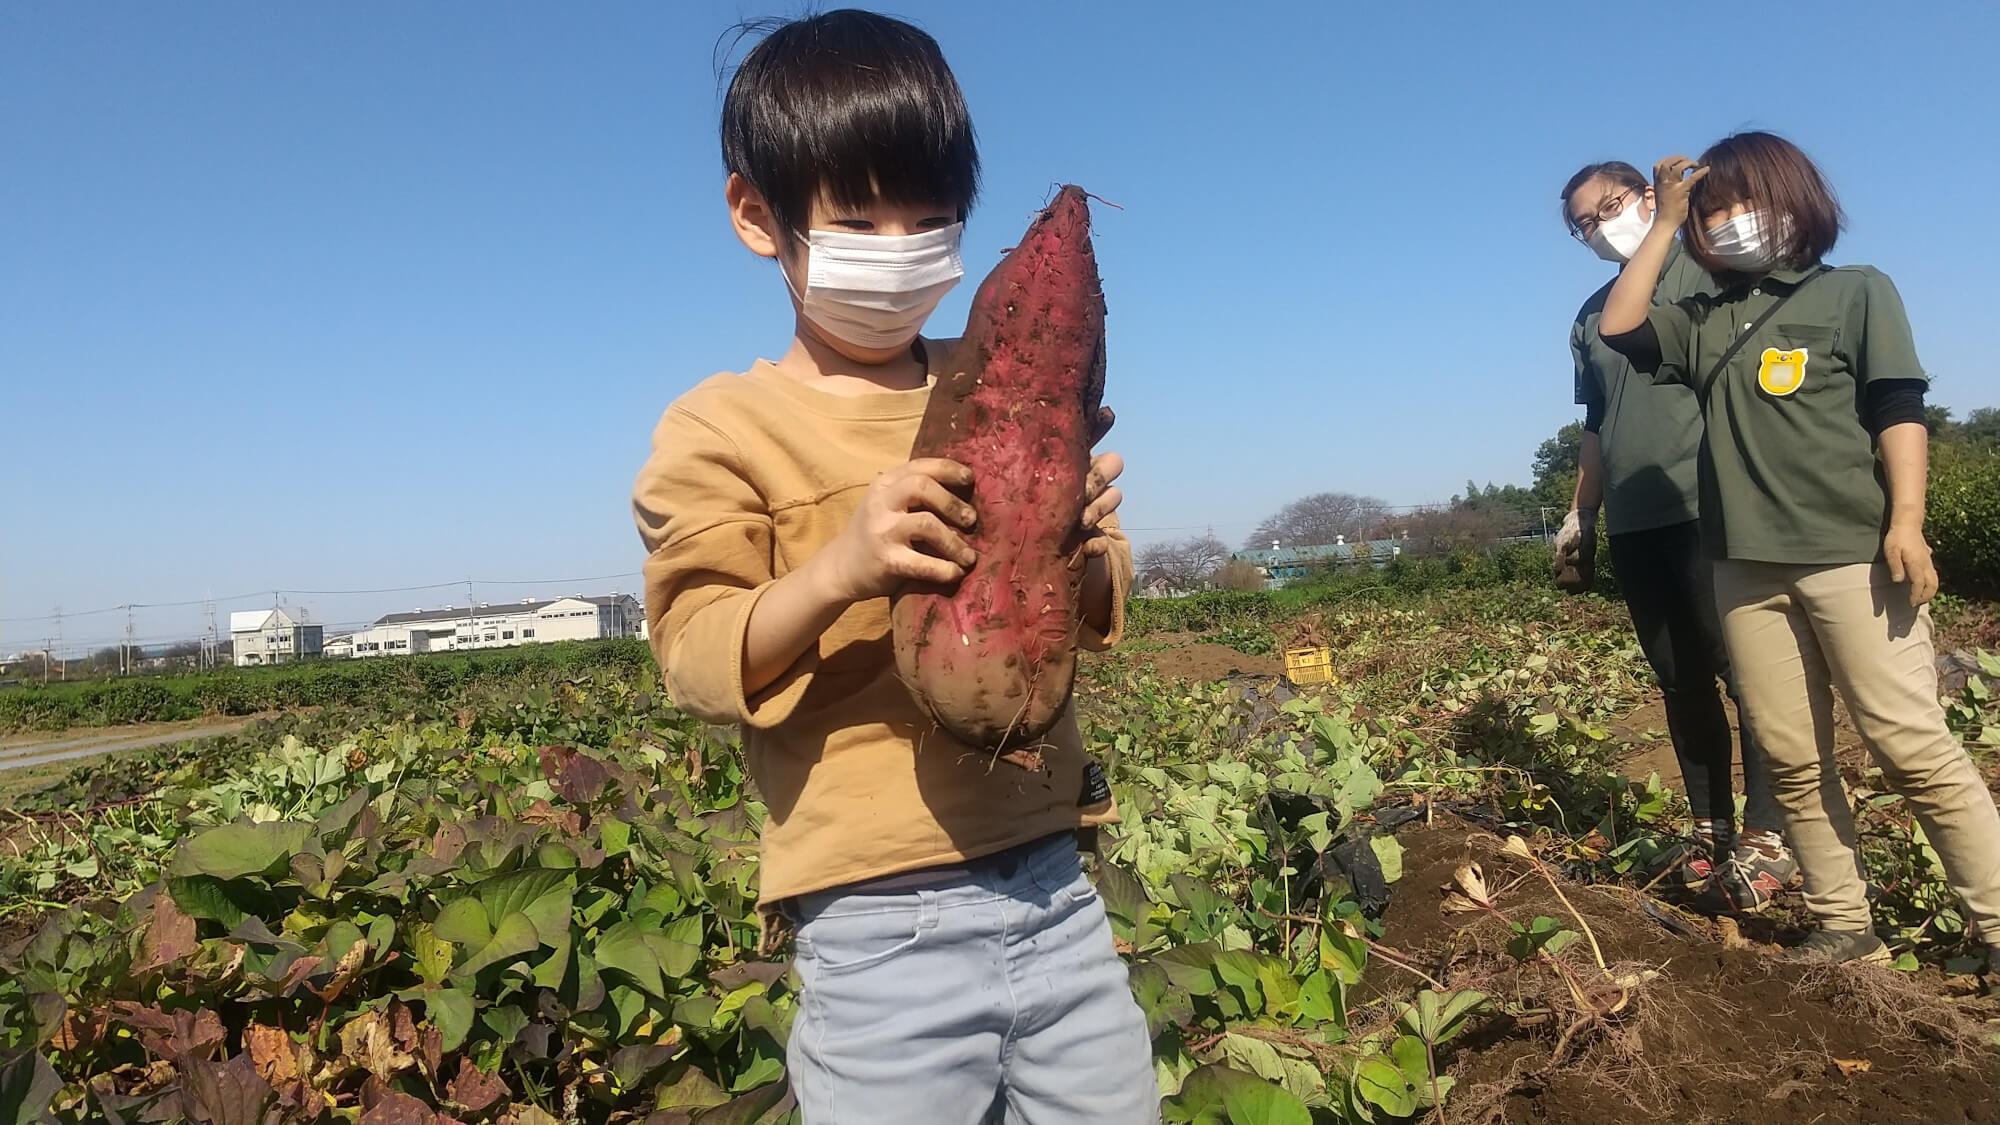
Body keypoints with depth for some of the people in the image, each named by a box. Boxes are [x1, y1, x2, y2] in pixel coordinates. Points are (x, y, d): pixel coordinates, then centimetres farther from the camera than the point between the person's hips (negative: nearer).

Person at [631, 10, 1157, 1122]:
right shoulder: (722, 426, -3)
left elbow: (1097, 616, 11)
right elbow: (695, 655, -10)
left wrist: (1086, 548, -13)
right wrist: (837, 568, -28)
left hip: (1055, 890, 4)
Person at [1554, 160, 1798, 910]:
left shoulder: (1706, 273, 2)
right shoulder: (1590, 319, 18)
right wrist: (1580, 515, 18)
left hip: (1708, 508, -5)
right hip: (1633, 521, 6)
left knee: (1743, 667, -5)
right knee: (1680, 680, 8)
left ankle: (1767, 834, 1)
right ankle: (1711, 828, 15)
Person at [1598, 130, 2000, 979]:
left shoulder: (1856, 292, 7)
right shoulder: (1705, 321, 18)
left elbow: (1899, 410, 0)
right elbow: (1618, 327, 9)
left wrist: (1906, 520, -11)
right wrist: (1666, 223, 12)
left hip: (1851, 554, -4)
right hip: (1746, 567, 4)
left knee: (1914, 749, -6)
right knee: (1792, 761, 3)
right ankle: (1845, 927, 11)